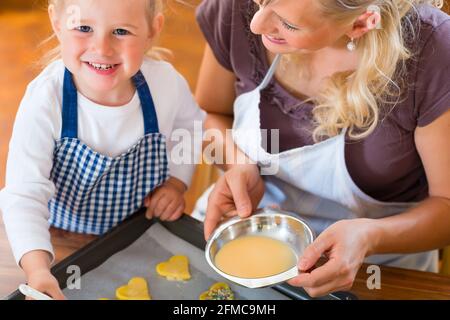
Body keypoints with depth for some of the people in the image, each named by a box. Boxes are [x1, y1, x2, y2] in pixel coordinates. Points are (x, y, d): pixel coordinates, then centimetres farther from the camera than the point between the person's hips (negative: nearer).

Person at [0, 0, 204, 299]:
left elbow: (191, 126, 7)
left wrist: (177, 181, -8)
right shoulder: (45, 100, -27)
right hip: (66, 240, -1)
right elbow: (25, 195, -31)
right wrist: (37, 269, -46)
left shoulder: (167, 82, -18)